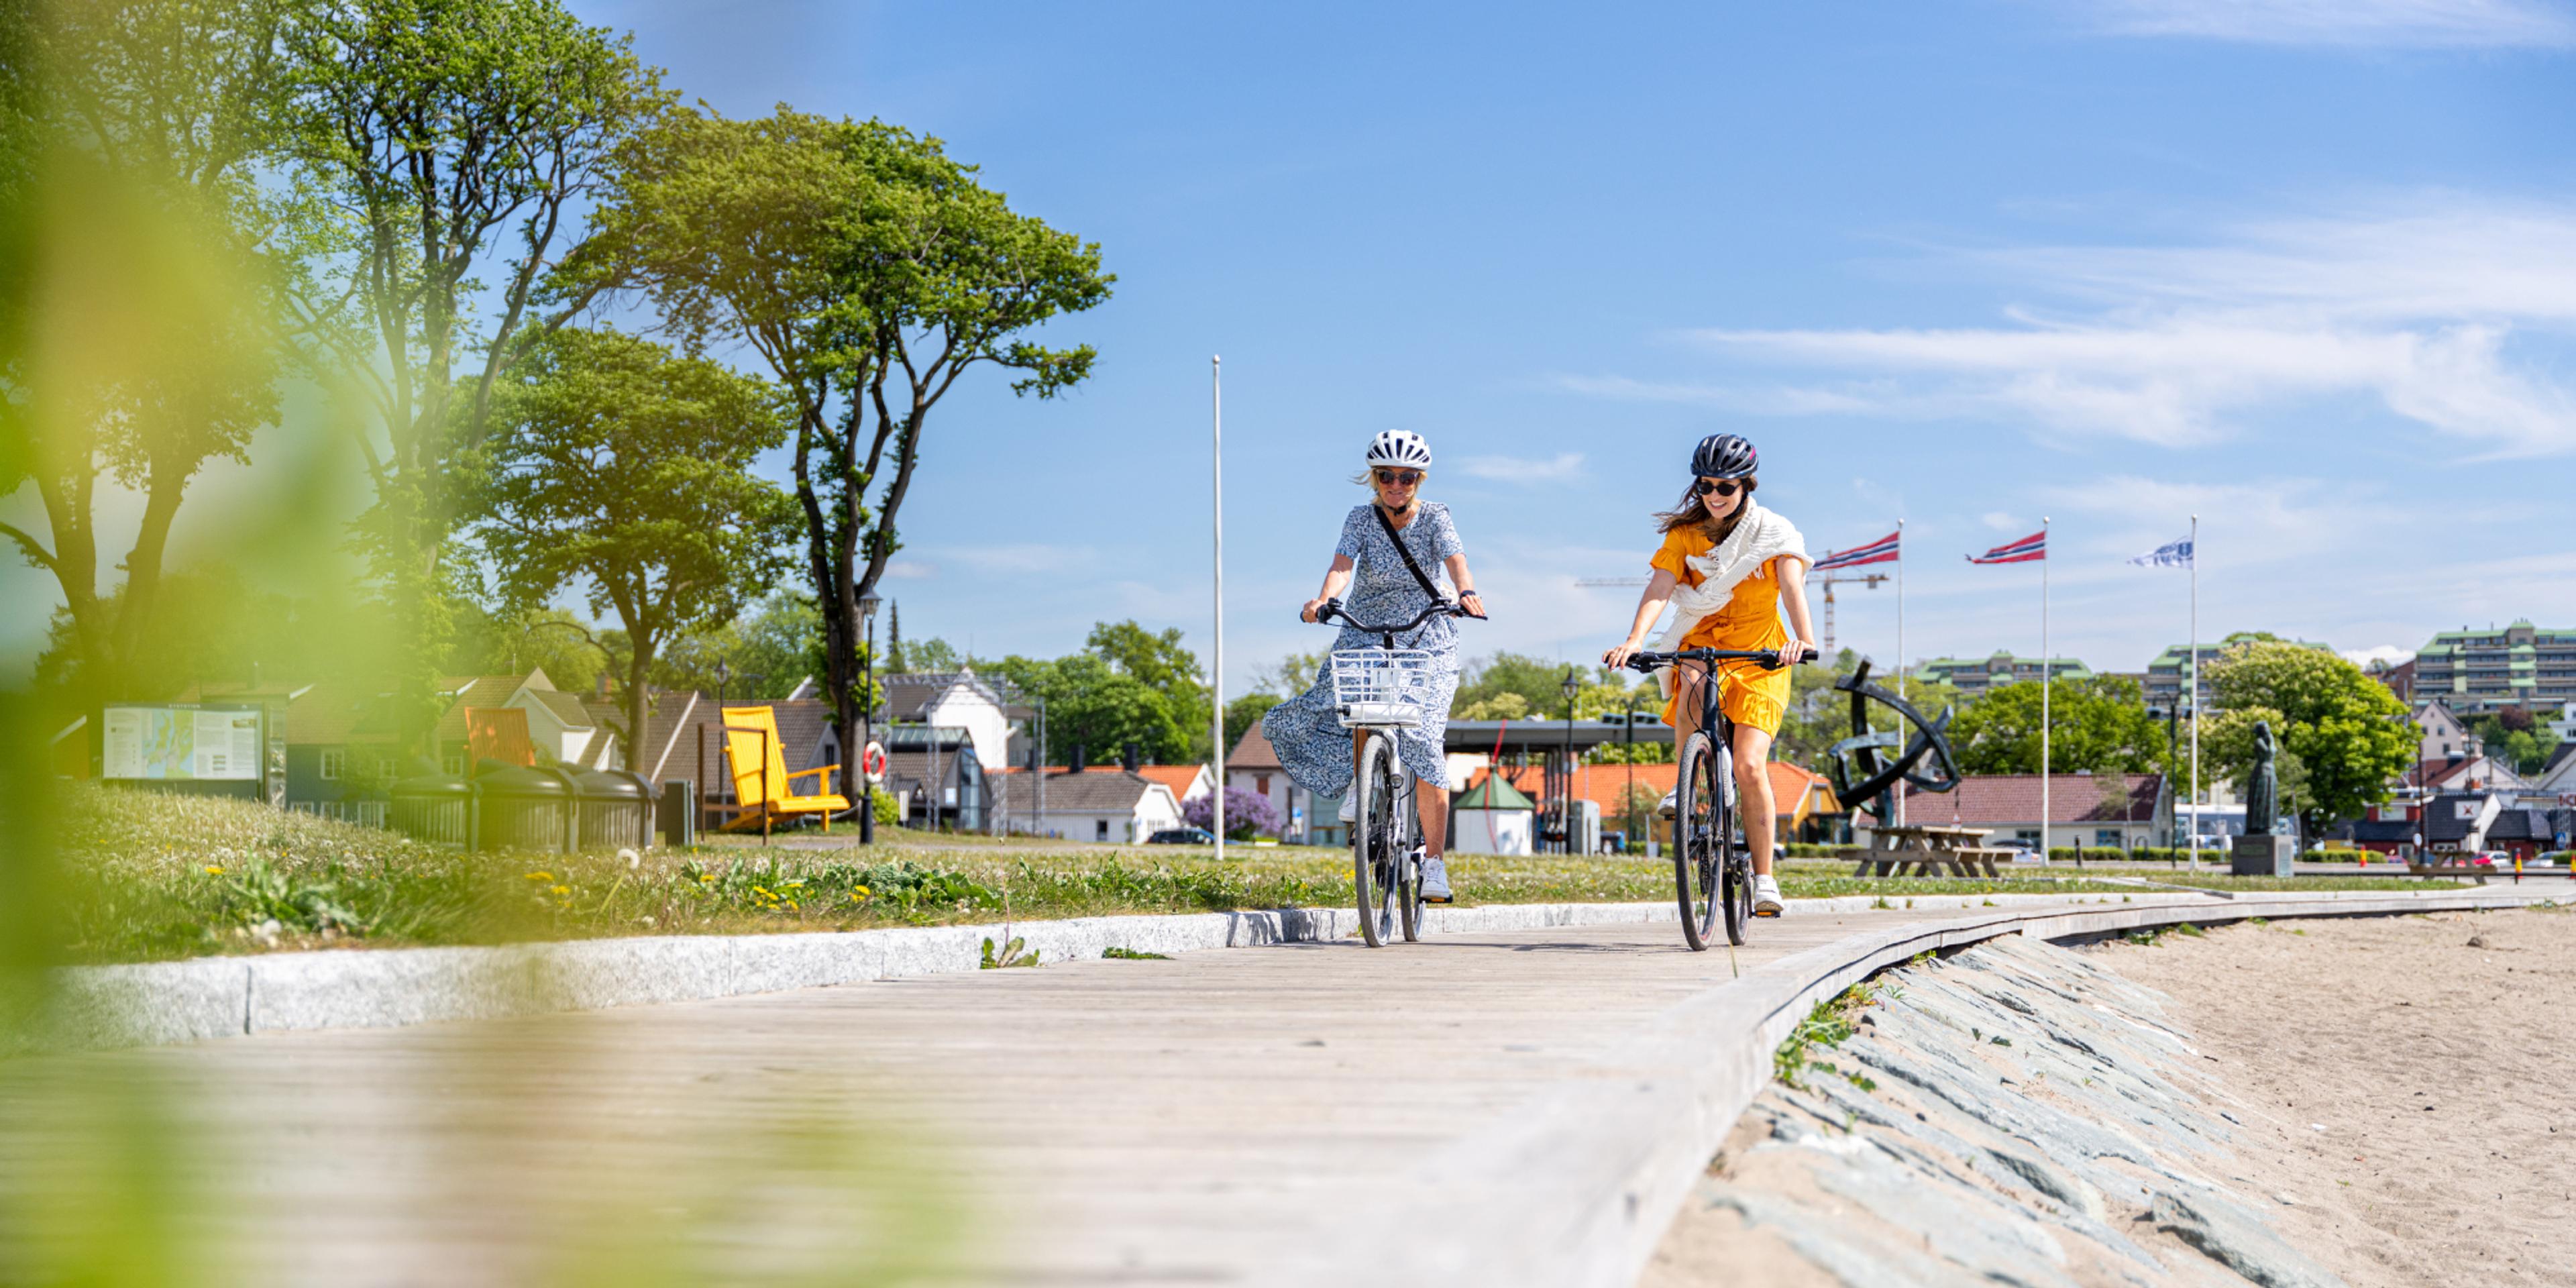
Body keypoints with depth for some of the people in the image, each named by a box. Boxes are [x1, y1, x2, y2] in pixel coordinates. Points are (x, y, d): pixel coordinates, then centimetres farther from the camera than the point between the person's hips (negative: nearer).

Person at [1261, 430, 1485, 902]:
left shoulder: (1435, 517, -6)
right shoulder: (1361, 519, -4)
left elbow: (1455, 559, -23)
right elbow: (1342, 564, -21)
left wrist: (1466, 592, -46)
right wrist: (1324, 598, -42)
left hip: (1428, 642, -2)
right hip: (1367, 634, 2)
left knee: (1423, 745, -16)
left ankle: (1434, 863, -13)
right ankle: (1359, 783, -1)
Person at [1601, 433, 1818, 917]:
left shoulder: (1775, 533, -4)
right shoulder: (1684, 535, 0)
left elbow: (1792, 586, -21)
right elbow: (1660, 587, -15)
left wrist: (1804, 637, -41)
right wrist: (1634, 639, -34)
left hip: (1759, 658, -1)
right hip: (1701, 648, 1)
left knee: (1750, 767, -15)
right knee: (1693, 692, -37)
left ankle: (1764, 879, -6)